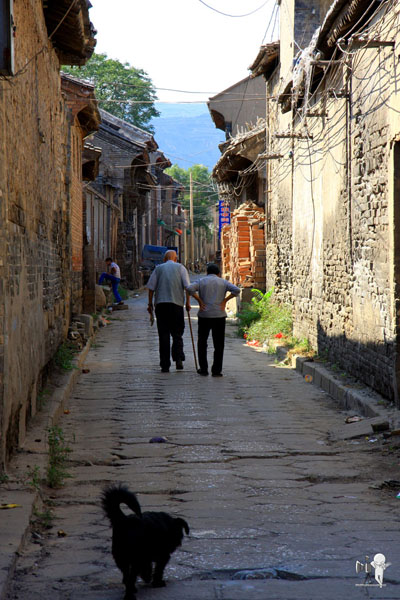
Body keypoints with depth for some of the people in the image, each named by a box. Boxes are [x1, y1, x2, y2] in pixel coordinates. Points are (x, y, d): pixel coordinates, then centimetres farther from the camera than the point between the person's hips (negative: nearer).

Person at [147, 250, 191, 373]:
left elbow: (151, 287, 6)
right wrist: (188, 302, 3)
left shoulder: (158, 268, 13)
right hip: (176, 303, -1)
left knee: (163, 335, 3)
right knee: (177, 333, 9)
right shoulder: (180, 268, 11)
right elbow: (187, 286, 1)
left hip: (161, 303, 1)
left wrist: (150, 304, 10)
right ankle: (178, 358, -12)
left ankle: (165, 365, 0)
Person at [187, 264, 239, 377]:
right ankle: (216, 370, 1)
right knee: (218, 345, 5)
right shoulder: (223, 282, 8)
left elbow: (190, 289, -12)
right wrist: (225, 300, -2)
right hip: (219, 316, 0)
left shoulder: (201, 281, 7)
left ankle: (203, 369, 11)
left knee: (202, 343, 14)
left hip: (204, 315, 0)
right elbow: (236, 290, -7)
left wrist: (200, 301, -5)